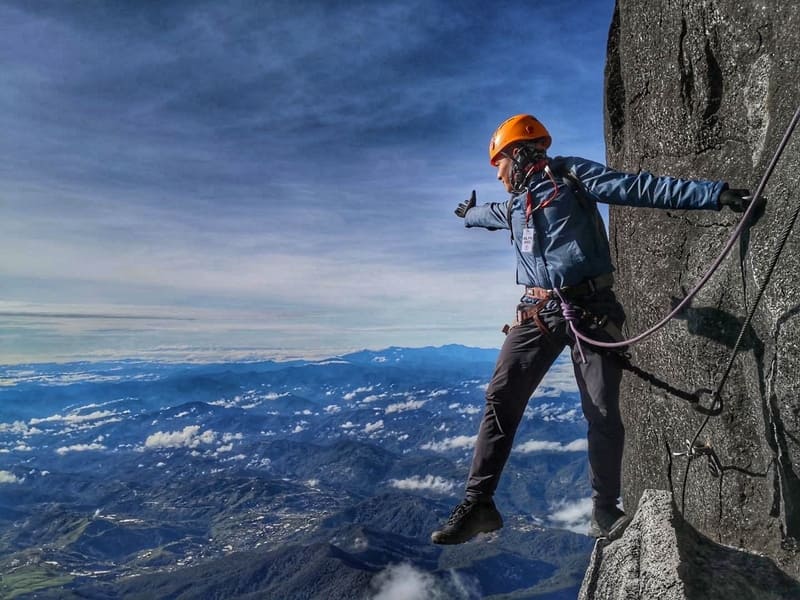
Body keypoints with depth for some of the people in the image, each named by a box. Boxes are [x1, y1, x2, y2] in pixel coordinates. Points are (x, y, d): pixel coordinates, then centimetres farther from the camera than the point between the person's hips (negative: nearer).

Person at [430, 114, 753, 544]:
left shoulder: (570, 175, 1)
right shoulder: (515, 205, 21)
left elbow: (643, 189, -6)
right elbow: (492, 214, 46)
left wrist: (717, 194, -14)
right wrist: (469, 214, 67)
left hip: (590, 310, -5)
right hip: (536, 313, 5)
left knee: (603, 412, -4)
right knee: (500, 400, -6)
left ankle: (605, 509, 14)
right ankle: (477, 502, -1)